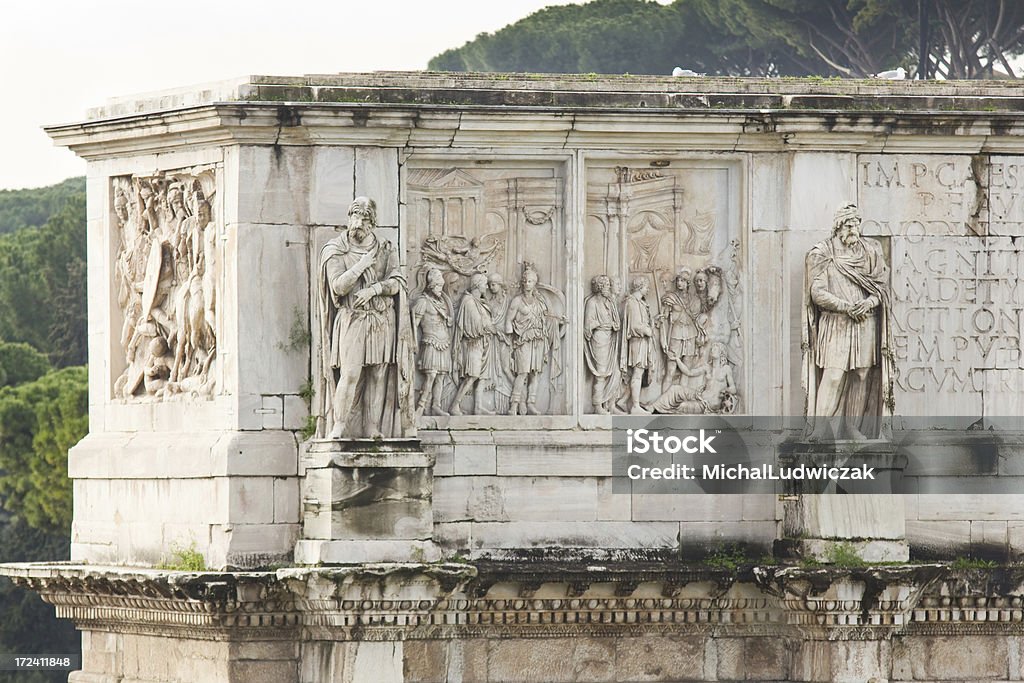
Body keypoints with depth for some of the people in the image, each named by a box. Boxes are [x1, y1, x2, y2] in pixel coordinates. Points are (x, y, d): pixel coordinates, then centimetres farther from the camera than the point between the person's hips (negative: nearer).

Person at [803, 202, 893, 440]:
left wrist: (869, 302, -13)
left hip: (866, 325, 4)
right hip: (835, 324, -4)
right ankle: (820, 431, -11)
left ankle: (853, 427, 11)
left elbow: (882, 286, 8)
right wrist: (845, 306, -16)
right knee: (833, 377, -12)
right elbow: (817, 292, -5)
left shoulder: (871, 252, 11)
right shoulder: (822, 254, 0)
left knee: (862, 376, 3)